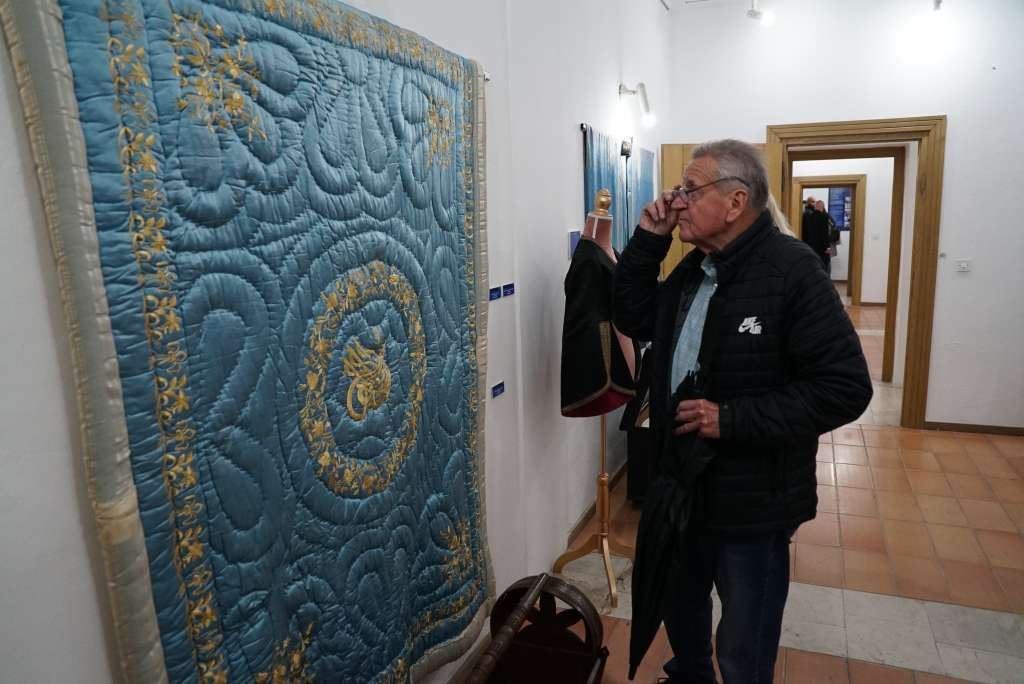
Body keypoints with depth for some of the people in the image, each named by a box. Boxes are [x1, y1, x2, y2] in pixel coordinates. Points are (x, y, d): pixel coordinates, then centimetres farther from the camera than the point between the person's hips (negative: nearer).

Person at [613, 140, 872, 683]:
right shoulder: (694, 268, 6)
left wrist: (732, 419, -26)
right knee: (677, 608, 29)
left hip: (751, 501, -7)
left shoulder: (791, 271, -20)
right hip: (679, 486, 8)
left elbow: (846, 387, -23)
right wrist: (647, 242, -2)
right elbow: (633, 319, 10)